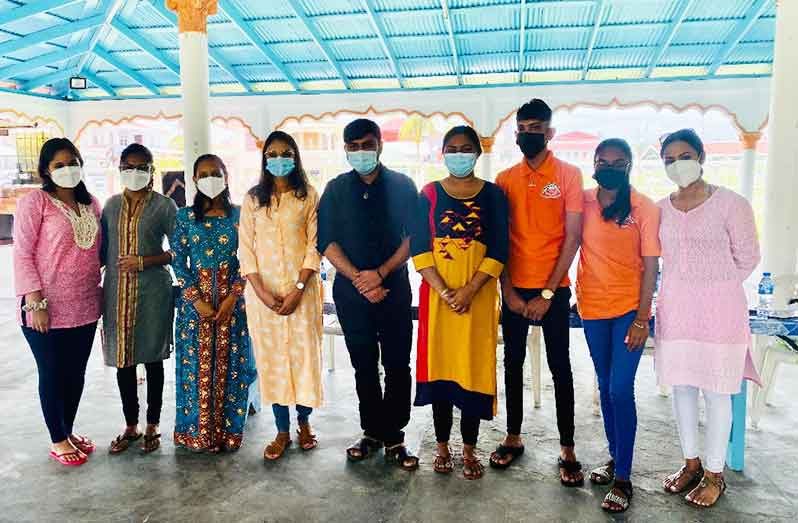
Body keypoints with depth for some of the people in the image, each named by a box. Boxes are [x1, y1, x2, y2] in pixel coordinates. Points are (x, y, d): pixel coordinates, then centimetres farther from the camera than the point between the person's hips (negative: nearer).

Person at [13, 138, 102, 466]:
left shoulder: (91, 204, 9)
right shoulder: (34, 202, -8)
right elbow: (22, 254, -11)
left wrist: (100, 291, 12)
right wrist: (35, 303, -16)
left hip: (85, 307, 5)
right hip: (47, 309, -5)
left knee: (76, 373, 16)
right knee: (52, 375, 8)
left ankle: (68, 430, 34)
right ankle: (58, 440, 24)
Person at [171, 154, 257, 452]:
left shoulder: (239, 215, 3)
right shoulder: (185, 216, 3)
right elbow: (178, 262, -1)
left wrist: (233, 296, -11)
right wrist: (196, 299, -11)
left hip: (232, 300, 0)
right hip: (195, 299, 0)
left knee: (230, 364, 4)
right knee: (196, 364, 5)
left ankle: (227, 431, 17)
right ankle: (197, 432, 19)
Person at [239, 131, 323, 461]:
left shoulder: (308, 196, 1)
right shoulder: (253, 199, 6)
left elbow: (314, 246, -4)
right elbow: (245, 249, 2)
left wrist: (298, 290, -13)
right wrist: (261, 291, -10)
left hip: (302, 288, -1)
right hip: (263, 291, 2)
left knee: (304, 353, 3)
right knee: (271, 357, 5)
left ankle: (303, 421, 24)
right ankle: (282, 431, 17)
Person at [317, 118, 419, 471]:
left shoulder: (402, 186, 4)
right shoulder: (336, 189, 7)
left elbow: (413, 237, -2)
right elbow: (327, 242, 1)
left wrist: (380, 273, -13)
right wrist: (358, 278, -10)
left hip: (394, 289, -1)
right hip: (351, 292, 2)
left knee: (397, 365, 0)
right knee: (364, 366, 9)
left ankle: (394, 437, 12)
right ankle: (373, 432, 23)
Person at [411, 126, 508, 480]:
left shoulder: (492, 195, 4)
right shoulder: (429, 194, 5)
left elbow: (498, 251, -2)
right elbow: (419, 250, -1)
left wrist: (469, 290, -14)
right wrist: (444, 292, -13)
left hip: (478, 296, 0)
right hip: (437, 295, 1)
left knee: (474, 368, 3)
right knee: (440, 366, 5)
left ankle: (470, 449, 18)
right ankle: (442, 446, 20)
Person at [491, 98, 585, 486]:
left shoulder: (569, 175, -3)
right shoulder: (505, 179, 6)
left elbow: (572, 237, -7)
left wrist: (547, 293, -11)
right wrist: (508, 290, -4)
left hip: (554, 289, -3)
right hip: (514, 289, 3)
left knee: (559, 366, 4)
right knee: (513, 362, 11)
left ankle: (567, 450, 15)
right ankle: (513, 437, 26)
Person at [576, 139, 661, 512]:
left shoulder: (645, 208, -6)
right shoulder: (582, 202, 1)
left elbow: (651, 266, -6)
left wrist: (642, 317, -11)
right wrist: (577, 294, 0)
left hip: (629, 309, -3)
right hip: (592, 307, 4)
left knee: (620, 390, -7)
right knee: (605, 387, 14)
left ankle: (623, 478, 6)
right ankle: (615, 457, 31)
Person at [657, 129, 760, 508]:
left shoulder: (731, 204, -8)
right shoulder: (661, 209, 4)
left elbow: (747, 258, 0)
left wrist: (714, 288, 6)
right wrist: (684, 290, 11)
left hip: (718, 310, -4)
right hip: (675, 309, 4)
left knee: (715, 392, 5)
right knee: (681, 386, 12)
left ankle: (714, 473, 21)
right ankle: (691, 462, 29)